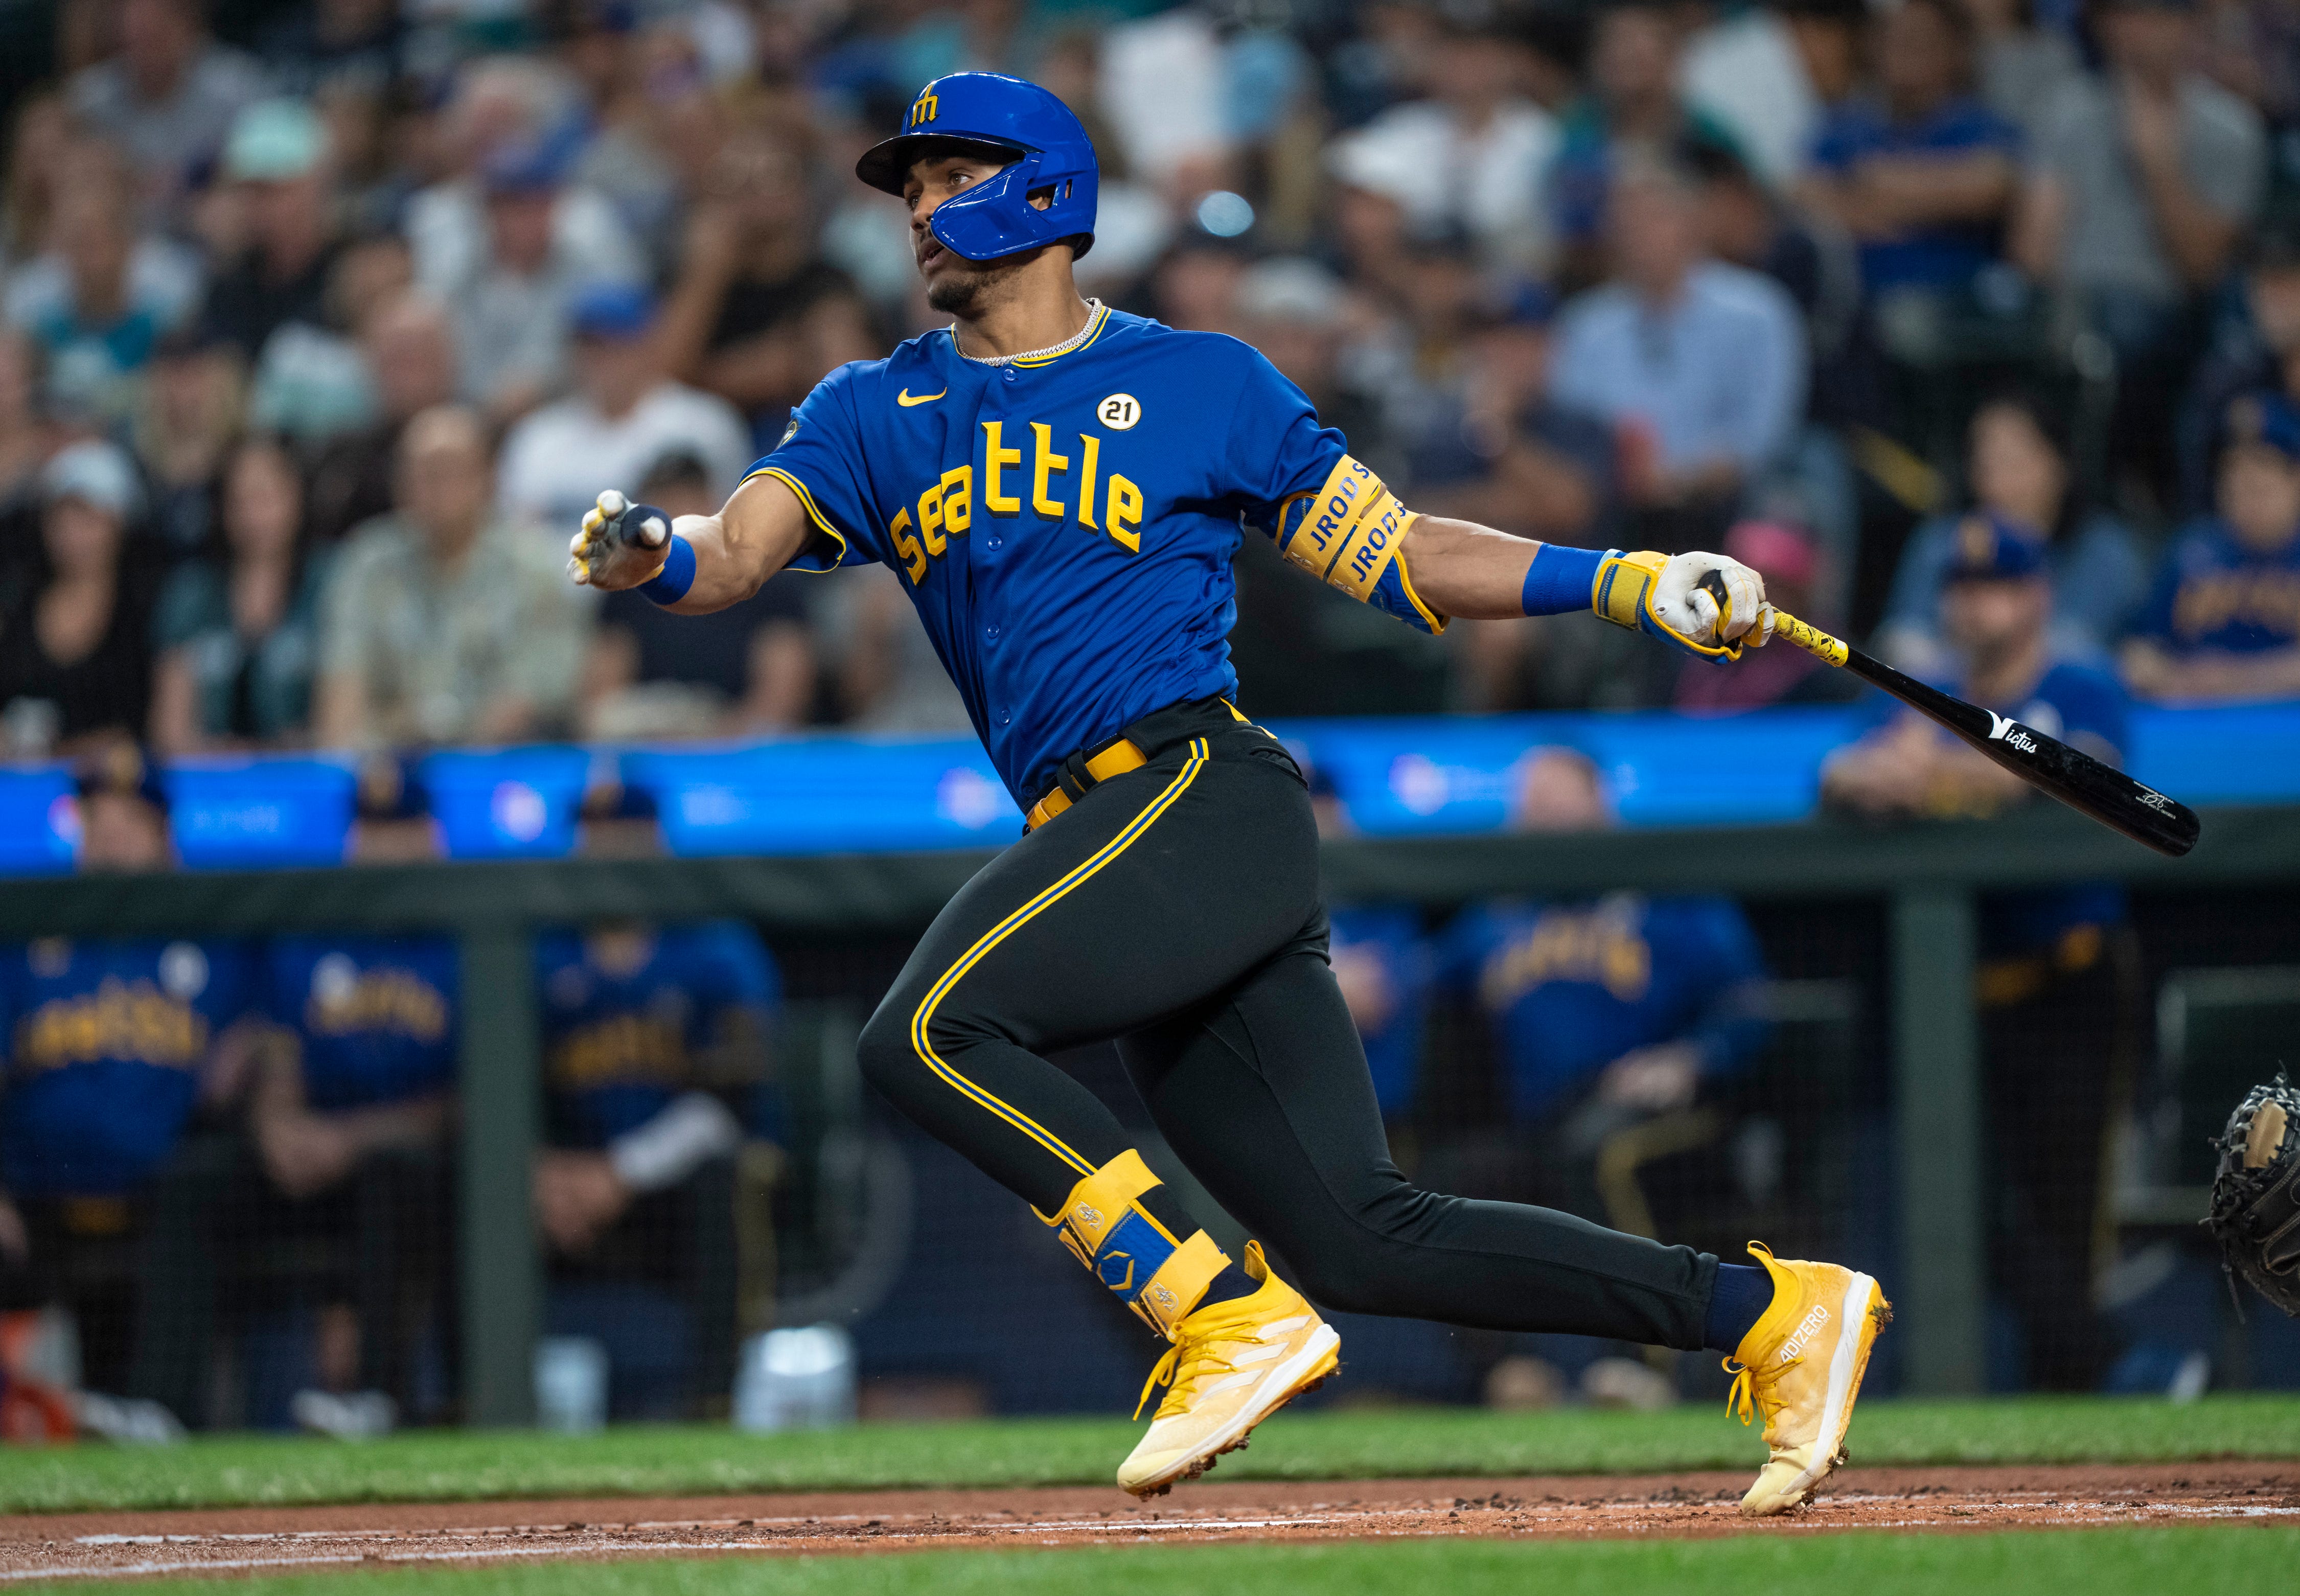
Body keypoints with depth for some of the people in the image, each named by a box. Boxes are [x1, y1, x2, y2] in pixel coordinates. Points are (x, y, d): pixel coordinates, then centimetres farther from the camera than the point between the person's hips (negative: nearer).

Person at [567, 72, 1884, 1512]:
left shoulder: (1202, 383, 9)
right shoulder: (873, 417, 19)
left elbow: (1403, 560, 10)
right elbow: (741, 553, 4)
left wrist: (1638, 584, -1)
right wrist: (655, 557, -20)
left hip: (1207, 790, -5)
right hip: (1098, 840, 5)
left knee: (932, 1031, -25)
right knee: (1358, 1239, -1)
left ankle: (1230, 1315, -19)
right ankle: (1776, 1313, 6)